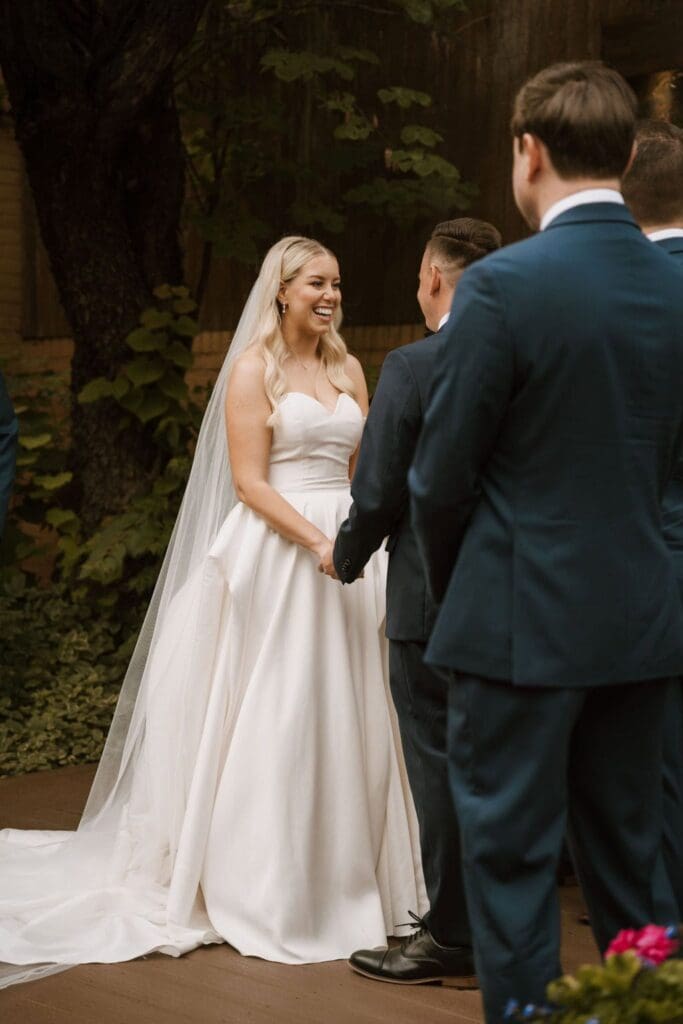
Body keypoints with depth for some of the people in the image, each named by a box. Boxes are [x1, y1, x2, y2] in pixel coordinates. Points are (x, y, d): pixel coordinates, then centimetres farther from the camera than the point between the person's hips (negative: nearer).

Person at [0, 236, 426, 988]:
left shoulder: (347, 369, 14)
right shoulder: (253, 369, -4)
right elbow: (249, 483, -11)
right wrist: (319, 544, -20)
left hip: (349, 548, 6)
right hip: (277, 554, -6)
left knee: (346, 718, 8)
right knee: (274, 717, -1)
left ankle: (343, 876, 22)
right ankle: (269, 892, 9)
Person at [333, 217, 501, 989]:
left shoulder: (412, 367, -14)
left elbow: (377, 493, -12)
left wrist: (345, 558, 5)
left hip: (431, 599, -6)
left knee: (441, 770, 3)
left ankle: (451, 939, 11)